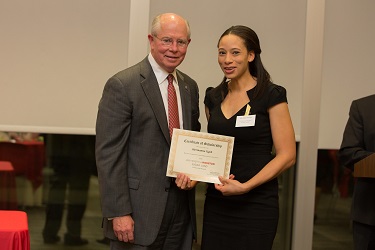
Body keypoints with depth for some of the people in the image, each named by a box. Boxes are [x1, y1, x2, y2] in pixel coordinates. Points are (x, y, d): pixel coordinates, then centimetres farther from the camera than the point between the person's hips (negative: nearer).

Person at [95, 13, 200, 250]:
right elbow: (109, 154, -13)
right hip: (139, 210, -6)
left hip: (182, 210, 6)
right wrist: (118, 212, -17)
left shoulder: (190, 87, 10)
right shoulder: (122, 85, -10)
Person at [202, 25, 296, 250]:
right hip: (216, 203, 5)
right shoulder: (214, 98, 8)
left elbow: (287, 156, -11)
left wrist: (245, 186, -19)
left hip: (256, 204, -5)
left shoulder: (271, 95, -8)